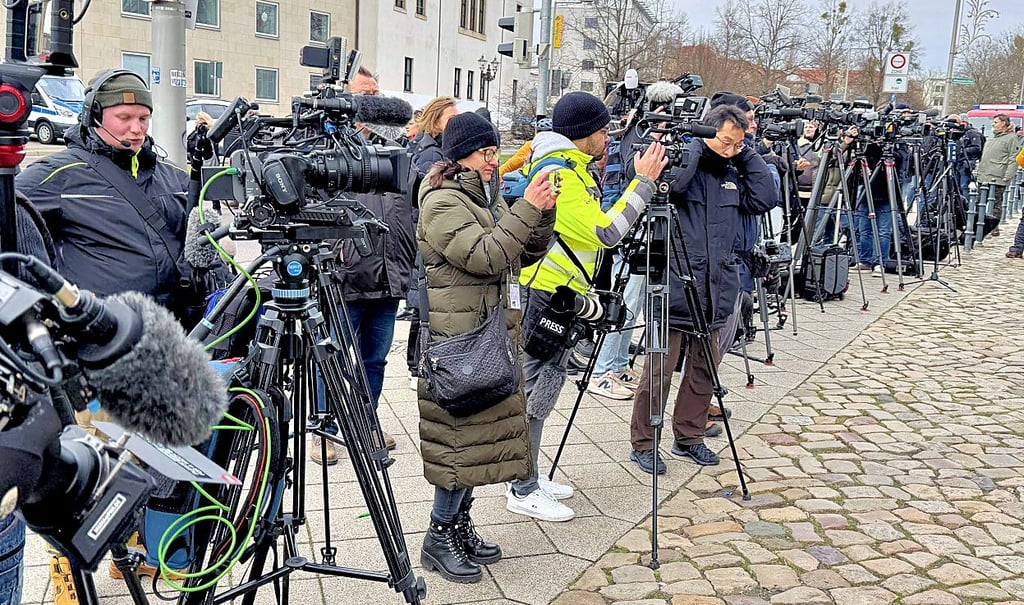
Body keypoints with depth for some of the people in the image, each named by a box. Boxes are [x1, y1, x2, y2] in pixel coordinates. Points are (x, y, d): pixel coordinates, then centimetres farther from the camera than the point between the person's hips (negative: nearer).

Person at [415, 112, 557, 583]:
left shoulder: (487, 200, 17)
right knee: (461, 435, -5)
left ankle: (461, 525, 25)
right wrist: (526, 209, -22)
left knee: (480, 433, 13)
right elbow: (484, 256, -22)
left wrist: (543, 214, -2)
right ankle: (439, 538, 8)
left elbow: (527, 254, 14)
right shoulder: (442, 203, -11)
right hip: (458, 338, -9)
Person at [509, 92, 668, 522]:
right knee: (537, 391, -4)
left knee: (541, 386, 15)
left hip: (559, 294, 10)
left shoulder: (571, 167, 14)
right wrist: (644, 180, -18)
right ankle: (523, 492, 5)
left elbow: (590, 223, 23)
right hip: (546, 295, -10)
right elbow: (604, 233, -24)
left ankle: (529, 478, 25)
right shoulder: (557, 174, -18)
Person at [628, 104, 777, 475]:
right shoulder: (682, 163, -4)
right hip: (674, 287, -7)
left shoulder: (732, 175, 14)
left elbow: (766, 199, 7)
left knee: (704, 369, 13)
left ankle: (689, 438, 28)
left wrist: (747, 156, 4)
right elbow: (669, 183, -26)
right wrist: (697, 145, -14)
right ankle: (643, 445, 11)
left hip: (714, 290, 7)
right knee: (660, 370, -1)